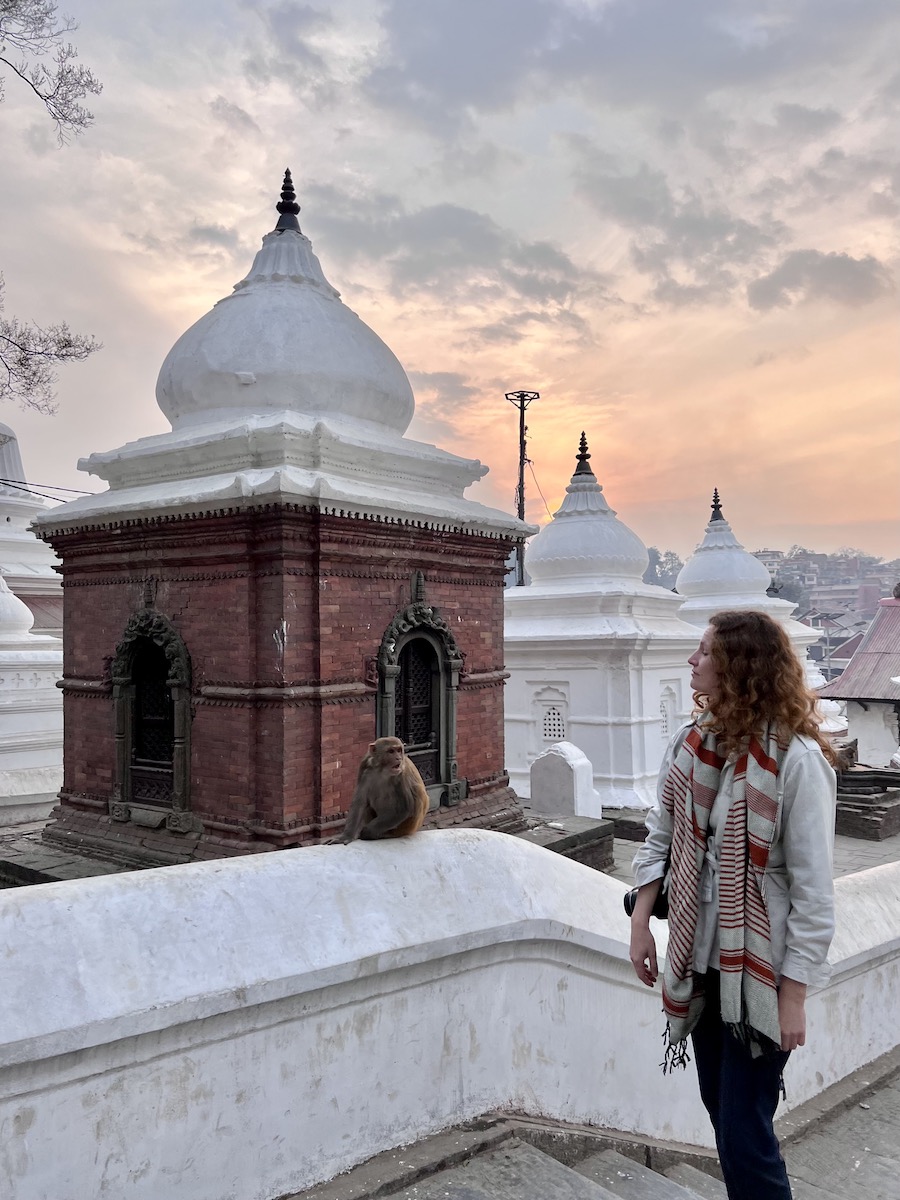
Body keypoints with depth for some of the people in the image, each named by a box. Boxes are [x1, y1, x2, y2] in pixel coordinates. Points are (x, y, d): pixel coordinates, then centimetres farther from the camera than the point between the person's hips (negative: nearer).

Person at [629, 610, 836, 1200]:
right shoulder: (691, 744, -1)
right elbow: (660, 838, 9)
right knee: (720, 1108, 20)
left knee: (745, 1133, 1)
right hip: (700, 960, 6)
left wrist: (794, 995, -15)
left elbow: (814, 891, -17)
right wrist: (641, 921, 3)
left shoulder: (796, 759, -19)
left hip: (759, 970, -6)